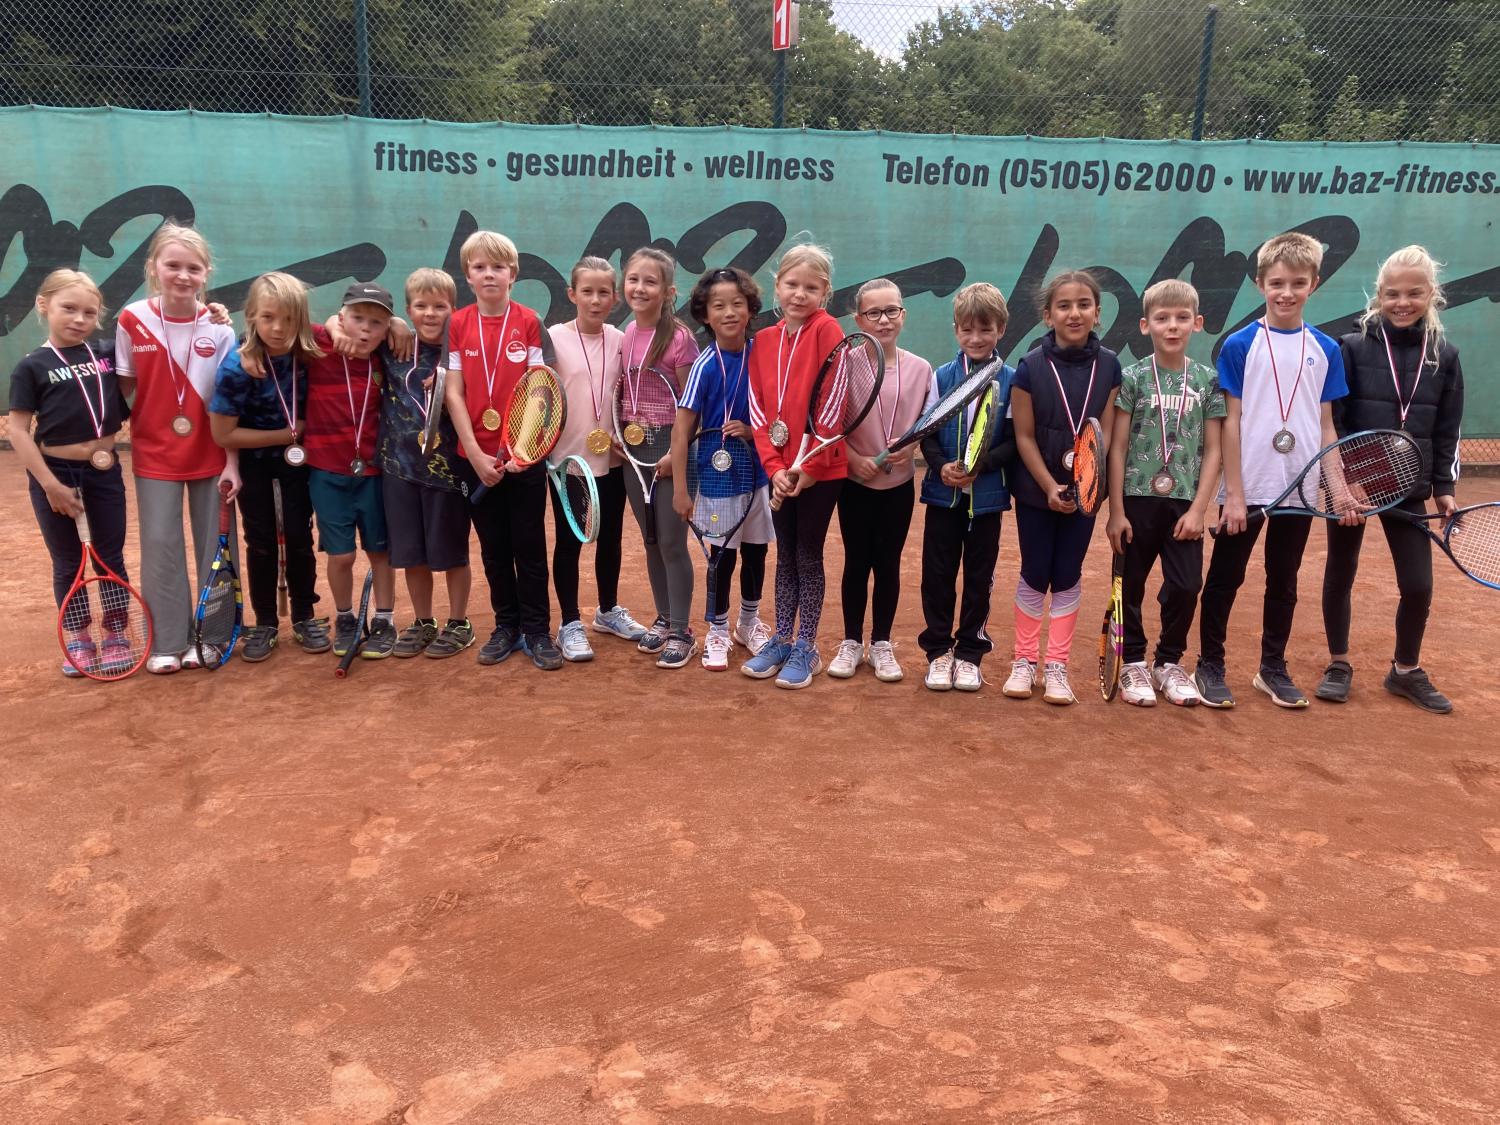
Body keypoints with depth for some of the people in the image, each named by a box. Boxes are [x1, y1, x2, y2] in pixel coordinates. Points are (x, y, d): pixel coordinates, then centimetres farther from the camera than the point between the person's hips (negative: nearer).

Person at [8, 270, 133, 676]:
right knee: (68, 563, 10)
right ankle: (77, 639, 24)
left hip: (104, 470, 2)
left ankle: (114, 636, 23)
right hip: (55, 473, -2)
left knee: (111, 557, 10)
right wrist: (50, 484, -14)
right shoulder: (32, 366, -7)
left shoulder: (108, 353, 1)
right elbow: (18, 431, -8)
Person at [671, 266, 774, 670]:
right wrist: (680, 489, -14)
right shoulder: (705, 365, -14)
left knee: (756, 551, 15)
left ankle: (750, 622, 37)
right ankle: (718, 631, 25)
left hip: (758, 472, 4)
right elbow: (682, 429, -12)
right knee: (723, 555, 6)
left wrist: (753, 430, -14)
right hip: (717, 474, -4)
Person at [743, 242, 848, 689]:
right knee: (786, 556, 14)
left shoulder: (827, 330, -9)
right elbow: (759, 409, 3)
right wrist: (773, 465, -7)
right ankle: (782, 640, 26)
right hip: (780, 470, 5)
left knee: (808, 557, 4)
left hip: (820, 470, -5)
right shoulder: (764, 339, 6)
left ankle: (806, 648, 16)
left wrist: (811, 464, -16)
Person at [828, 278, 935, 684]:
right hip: (855, 482, -1)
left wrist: (910, 445, -15)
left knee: (888, 564, 9)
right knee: (857, 563, 7)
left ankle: (881, 644, 21)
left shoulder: (920, 369, -1)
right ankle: (851, 643, 21)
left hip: (899, 484, 2)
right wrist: (855, 460, -16)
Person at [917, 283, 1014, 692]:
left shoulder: (1010, 381, -1)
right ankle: (938, 651, 19)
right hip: (943, 493, 1)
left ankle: (970, 653, 21)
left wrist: (981, 465, -19)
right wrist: (941, 466, -16)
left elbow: (1014, 441, -3)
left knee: (979, 577, 8)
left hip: (987, 497, -1)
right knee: (937, 575, 5)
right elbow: (926, 433, 1)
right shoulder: (942, 376, 3)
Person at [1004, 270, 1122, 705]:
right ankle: (1024, 661, 19)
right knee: (1035, 575, 5)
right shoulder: (1030, 366, -10)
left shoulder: (1109, 365, -3)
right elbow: (1024, 436, -9)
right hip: (1035, 489, -1)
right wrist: (1049, 486, -16)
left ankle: (1057, 666, 17)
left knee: (1067, 576, 7)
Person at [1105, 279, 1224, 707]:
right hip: (1138, 499, -1)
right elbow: (1117, 447, -3)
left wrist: (1198, 509, -5)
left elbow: (1212, 450, 3)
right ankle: (1134, 664, 21)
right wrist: (1116, 511, -7)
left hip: (1184, 503, 2)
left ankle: (1169, 663, 21)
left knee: (1186, 586, 2)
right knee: (1131, 584, 6)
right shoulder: (1132, 378, -2)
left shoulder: (1208, 381, 4)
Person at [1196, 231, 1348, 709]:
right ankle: (1210, 665, 19)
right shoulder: (1240, 345, -5)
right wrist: (1234, 494, -11)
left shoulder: (1326, 350, 5)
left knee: (1284, 582, 13)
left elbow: (1325, 427, 8)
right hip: (1247, 488, -3)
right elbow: (1231, 422, -7)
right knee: (1225, 578, 6)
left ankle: (1273, 668, 26)